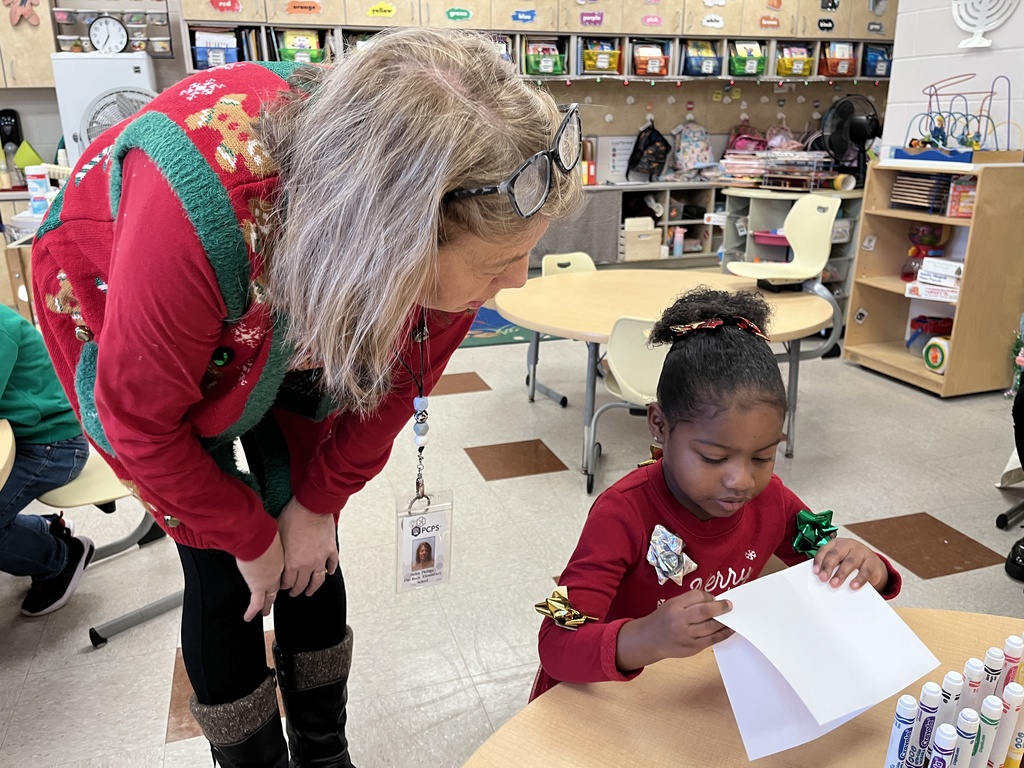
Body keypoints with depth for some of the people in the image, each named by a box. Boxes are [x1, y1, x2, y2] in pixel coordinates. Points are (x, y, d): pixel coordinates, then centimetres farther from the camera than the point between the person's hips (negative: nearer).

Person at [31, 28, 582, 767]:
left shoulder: (452, 214, -30)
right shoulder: (202, 213, -44)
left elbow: (397, 377, -11)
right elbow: (142, 418, -26)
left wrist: (318, 503, -4)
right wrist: (249, 537, -13)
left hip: (296, 309, 3)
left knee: (310, 552, 3)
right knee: (223, 567, -4)